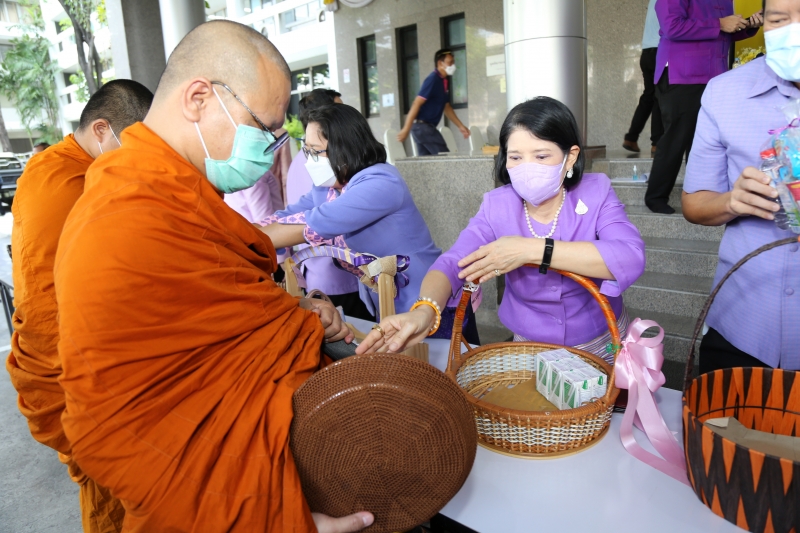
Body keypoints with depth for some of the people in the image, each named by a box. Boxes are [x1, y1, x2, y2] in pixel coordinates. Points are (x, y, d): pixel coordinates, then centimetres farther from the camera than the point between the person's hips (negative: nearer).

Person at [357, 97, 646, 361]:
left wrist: (532, 249, -33)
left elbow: (630, 259, -27)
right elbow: (452, 263, -20)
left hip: (602, 346, 0)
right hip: (531, 349, 1)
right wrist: (425, 310, -42)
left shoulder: (596, 193, -11)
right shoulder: (497, 206, -8)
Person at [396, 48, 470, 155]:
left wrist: (460, 126, 20)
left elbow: (446, 107, 22)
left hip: (426, 126, 9)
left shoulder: (444, 81, 13)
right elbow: (417, 104, -19)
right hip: (422, 126, -9)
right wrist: (406, 129, -23)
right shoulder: (433, 79, -14)